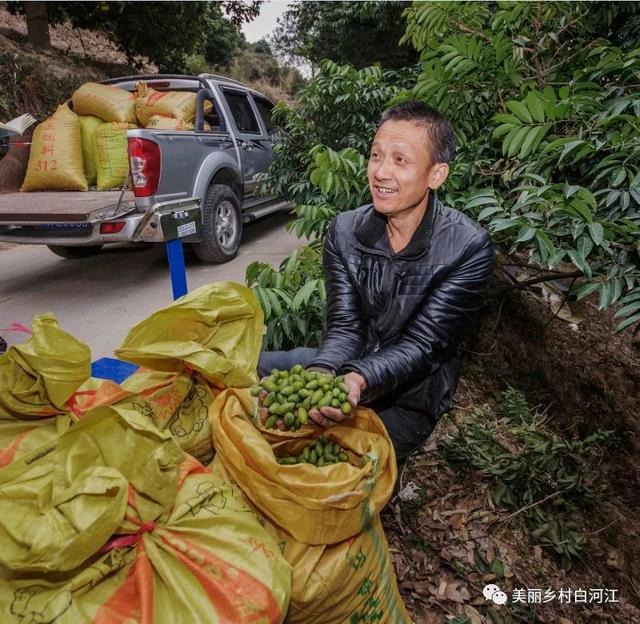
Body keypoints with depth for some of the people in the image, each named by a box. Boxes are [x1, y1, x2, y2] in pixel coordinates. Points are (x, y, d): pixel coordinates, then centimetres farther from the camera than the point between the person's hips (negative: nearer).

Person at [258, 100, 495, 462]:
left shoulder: (469, 248, -18)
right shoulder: (344, 231, -6)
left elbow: (422, 344, -21)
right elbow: (345, 327, -11)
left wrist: (359, 380, -41)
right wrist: (320, 374, -34)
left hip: (407, 399, -3)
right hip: (343, 368, 4)